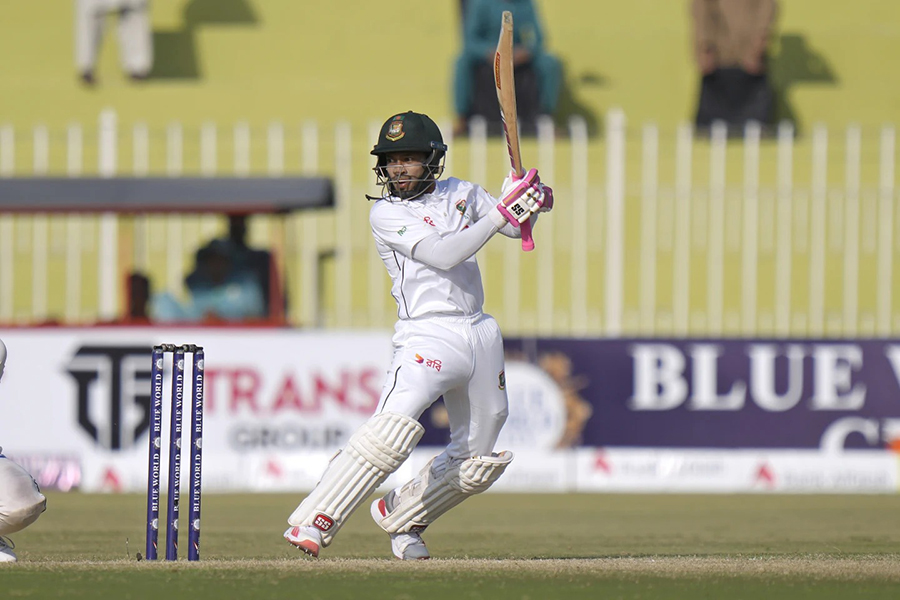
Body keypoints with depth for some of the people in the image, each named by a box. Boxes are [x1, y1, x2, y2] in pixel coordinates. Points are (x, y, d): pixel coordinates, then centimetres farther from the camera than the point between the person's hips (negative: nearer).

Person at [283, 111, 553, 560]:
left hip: (481, 334, 6)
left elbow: (516, 227, 15)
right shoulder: (385, 213, -5)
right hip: (427, 335, -6)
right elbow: (442, 254, -17)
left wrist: (532, 201, -8)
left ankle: (399, 515, 31)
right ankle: (312, 523, -31)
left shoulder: (461, 194, 11)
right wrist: (501, 211, -21)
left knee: (476, 463, 12)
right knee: (394, 427, -30)